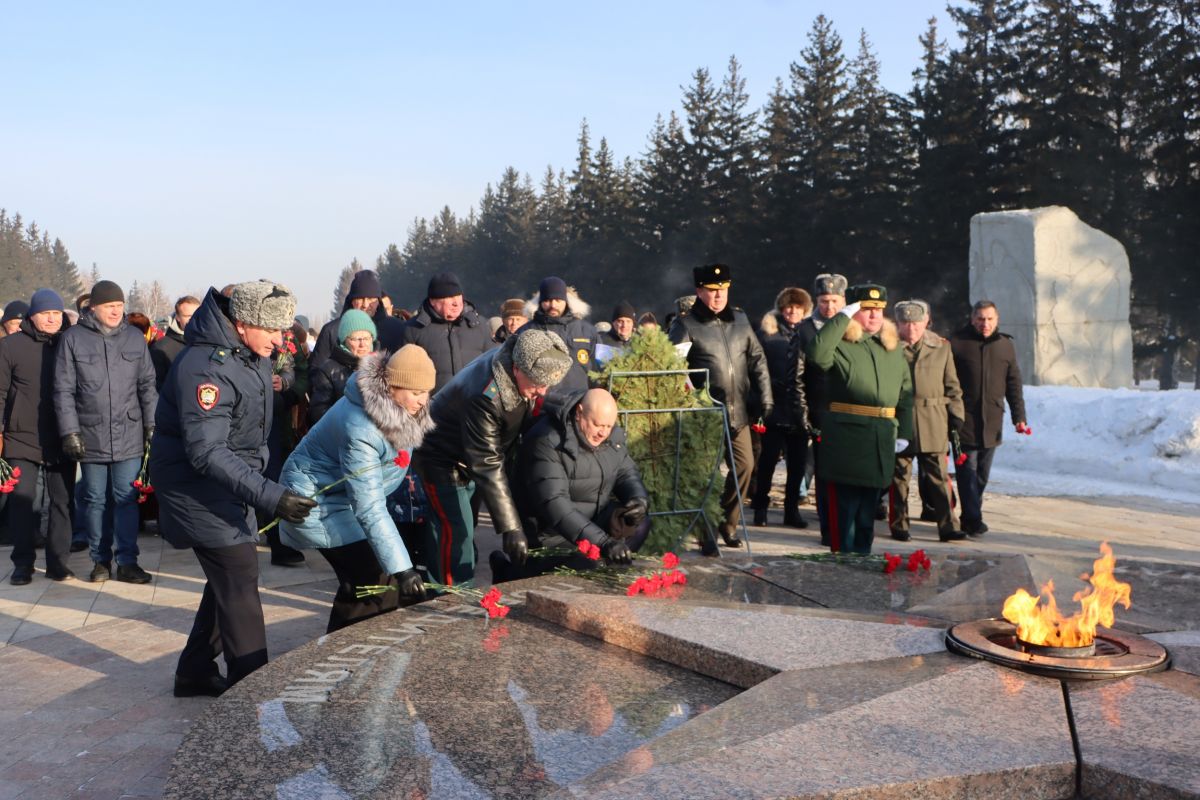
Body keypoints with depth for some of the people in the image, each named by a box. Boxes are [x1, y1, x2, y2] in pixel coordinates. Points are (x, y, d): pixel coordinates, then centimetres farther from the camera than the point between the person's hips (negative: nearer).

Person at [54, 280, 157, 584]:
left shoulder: (134, 337, 5)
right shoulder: (73, 338, -1)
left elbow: (147, 385, 9)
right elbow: (64, 390, -1)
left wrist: (152, 424, 4)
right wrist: (70, 431, -5)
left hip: (129, 436, 1)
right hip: (90, 436, -1)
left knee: (126, 498, 1)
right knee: (96, 500, 9)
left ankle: (127, 561, 7)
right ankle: (101, 560, 20)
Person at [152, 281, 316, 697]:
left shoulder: (251, 354, 3)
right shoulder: (205, 367, -27)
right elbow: (207, 453, -32)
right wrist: (269, 496, -38)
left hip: (231, 486, 9)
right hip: (201, 488, -9)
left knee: (229, 581, 15)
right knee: (240, 582, -7)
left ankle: (195, 672, 29)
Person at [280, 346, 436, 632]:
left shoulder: (396, 407, -11)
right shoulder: (359, 429, -36)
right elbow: (370, 510, -37)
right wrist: (401, 569, -40)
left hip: (344, 495, 8)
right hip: (317, 499, -8)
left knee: (361, 582, 7)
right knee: (377, 582, -15)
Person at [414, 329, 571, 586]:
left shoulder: (524, 359, -17)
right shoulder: (484, 397, -40)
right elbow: (488, 467, -39)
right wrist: (510, 528, -39)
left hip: (469, 456, 8)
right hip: (443, 458, -8)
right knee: (456, 532, -12)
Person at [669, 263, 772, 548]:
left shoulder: (740, 319, 12)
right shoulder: (686, 324, -4)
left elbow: (757, 359, 14)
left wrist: (766, 398, 9)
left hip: (737, 411, 5)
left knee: (745, 464, 7)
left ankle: (728, 522, 25)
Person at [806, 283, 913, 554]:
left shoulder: (893, 347, 14)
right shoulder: (840, 345, -4)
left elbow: (906, 392, 17)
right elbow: (817, 352, -28)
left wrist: (904, 432, 9)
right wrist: (844, 316, -20)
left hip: (880, 444, 6)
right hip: (845, 442, -6)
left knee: (867, 512, 15)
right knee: (844, 509, 0)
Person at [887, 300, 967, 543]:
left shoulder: (941, 347, 9)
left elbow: (952, 385, 13)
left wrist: (956, 414, 4)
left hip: (934, 424, 2)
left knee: (939, 477, 4)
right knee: (899, 476, 6)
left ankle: (948, 527, 8)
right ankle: (899, 526, 15)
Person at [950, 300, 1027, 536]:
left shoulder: (1005, 345, 11)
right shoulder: (957, 343, -1)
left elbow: (1014, 384, 14)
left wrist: (1018, 417, 8)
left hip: (992, 421, 4)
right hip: (964, 419, -4)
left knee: (982, 473, 9)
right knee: (967, 470, -7)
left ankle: (971, 517, 19)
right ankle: (973, 519, -7)